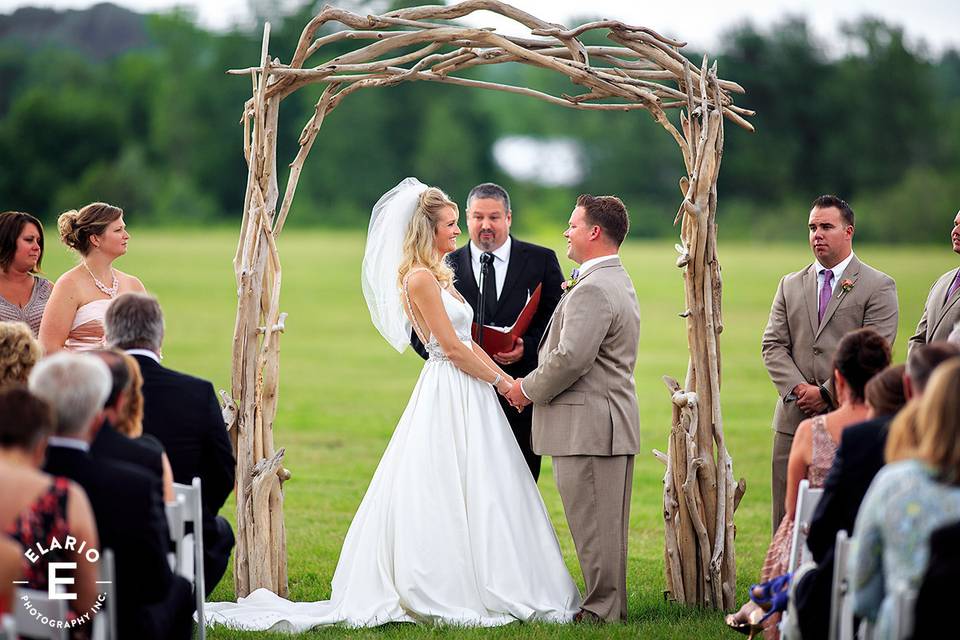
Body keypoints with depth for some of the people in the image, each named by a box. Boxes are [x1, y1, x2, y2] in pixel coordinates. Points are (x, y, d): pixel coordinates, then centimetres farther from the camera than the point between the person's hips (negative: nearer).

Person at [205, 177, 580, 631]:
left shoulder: (438, 275, 16)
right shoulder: (420, 278, -14)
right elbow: (452, 347, -17)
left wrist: (502, 375, 9)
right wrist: (501, 381, -10)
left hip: (466, 394, 10)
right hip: (447, 394, -10)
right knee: (445, 495, -7)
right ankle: (445, 594, -3)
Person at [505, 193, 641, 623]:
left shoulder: (592, 290, -18)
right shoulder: (619, 282, 18)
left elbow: (571, 358, -24)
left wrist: (528, 389, -11)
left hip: (587, 426, -11)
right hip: (614, 423, 11)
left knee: (593, 523, -4)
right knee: (606, 522, 15)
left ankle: (602, 610, 0)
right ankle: (611, 603, 21)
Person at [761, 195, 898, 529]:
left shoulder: (878, 286, 1)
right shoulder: (791, 285, 16)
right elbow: (773, 345, 9)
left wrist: (827, 394, -13)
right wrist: (798, 389, -8)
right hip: (794, 419, 4)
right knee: (787, 519, 2)